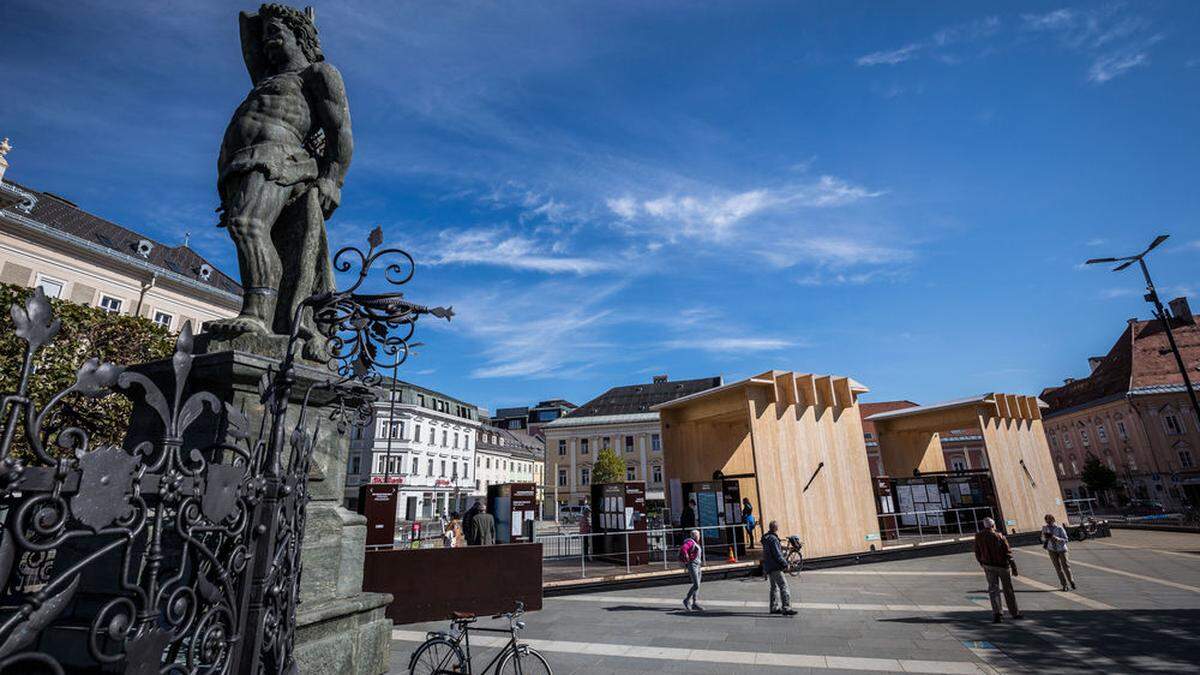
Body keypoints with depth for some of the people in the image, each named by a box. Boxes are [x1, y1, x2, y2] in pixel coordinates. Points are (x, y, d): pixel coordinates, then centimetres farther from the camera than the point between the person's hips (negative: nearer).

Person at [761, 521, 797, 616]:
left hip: (768, 567, 10)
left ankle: (775, 607, 23)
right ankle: (786, 608, -16)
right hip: (775, 567, -10)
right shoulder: (773, 539, -19)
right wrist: (785, 564, -13)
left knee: (775, 587, 18)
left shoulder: (766, 538, 13)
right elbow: (777, 555, -20)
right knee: (784, 586, -11)